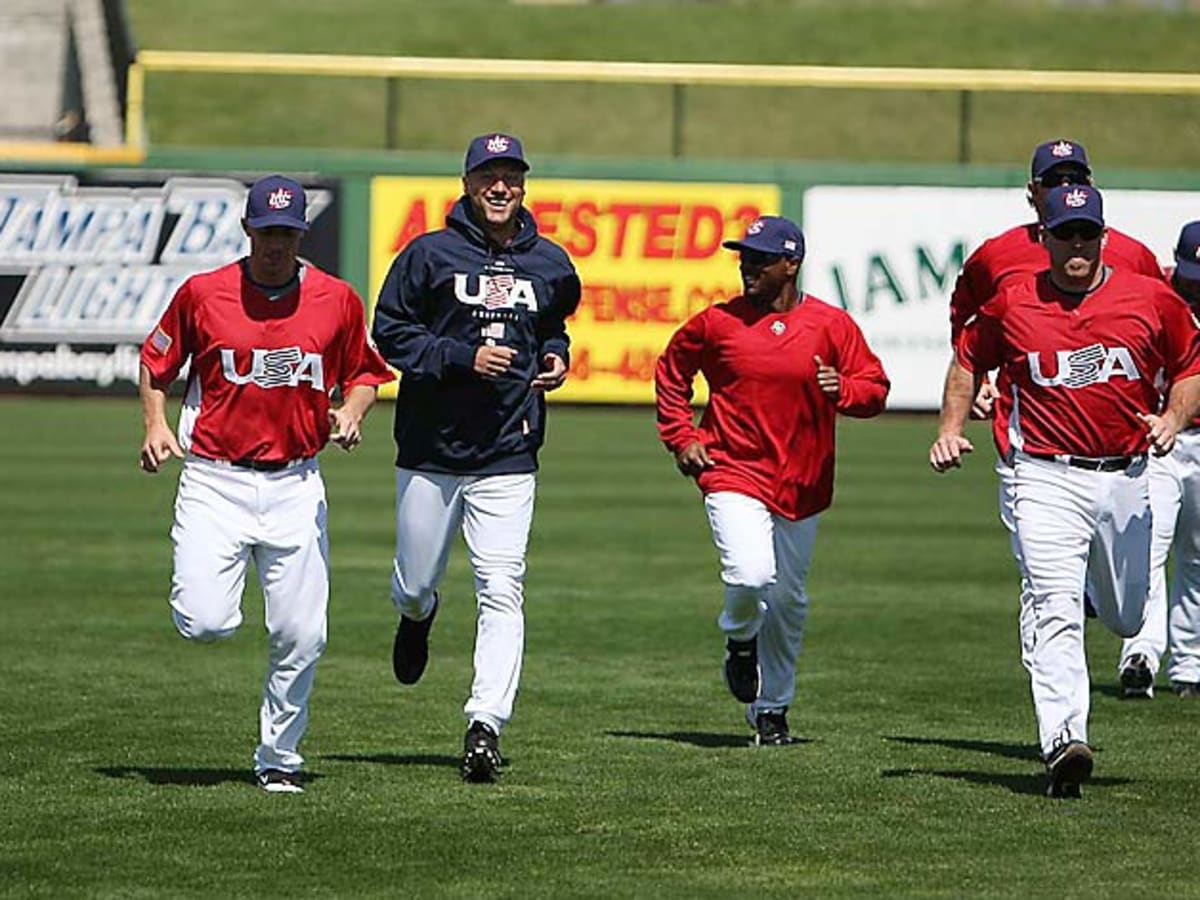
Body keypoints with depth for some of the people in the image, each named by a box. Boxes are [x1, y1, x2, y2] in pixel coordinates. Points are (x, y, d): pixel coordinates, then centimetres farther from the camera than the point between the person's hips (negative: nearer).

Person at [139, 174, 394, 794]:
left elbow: (364, 372, 15)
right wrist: (155, 424, -2)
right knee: (204, 624, -15)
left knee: (301, 637, -2)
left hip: (295, 484, 2)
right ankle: (201, 583, 23)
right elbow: (156, 361, 12)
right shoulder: (203, 293, -2)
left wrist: (351, 411, -5)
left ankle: (279, 757, 16)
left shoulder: (337, 299, 2)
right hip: (214, 480, -2)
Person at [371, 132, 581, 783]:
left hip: (507, 461, 1)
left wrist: (556, 357, 4)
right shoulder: (430, 255, -3)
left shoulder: (550, 265, 8)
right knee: (415, 583, 11)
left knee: (502, 593, -11)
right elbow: (390, 334, -4)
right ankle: (417, 617, 48)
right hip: (430, 455, -1)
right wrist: (464, 357, -16)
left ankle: (485, 725, -14)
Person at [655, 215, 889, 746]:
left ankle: (771, 709, 27)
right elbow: (671, 372, 13)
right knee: (751, 575, -24)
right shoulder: (718, 322, -3)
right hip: (734, 474, -2)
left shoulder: (832, 325, -2)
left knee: (788, 601, 10)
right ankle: (739, 639, 11)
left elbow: (875, 387, 3)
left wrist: (842, 391, -19)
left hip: (802, 484, 2)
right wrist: (681, 437, 4)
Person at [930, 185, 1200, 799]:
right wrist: (950, 430, 5)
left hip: (1125, 478, 2)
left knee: (1126, 620, 18)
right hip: (1048, 477, -2)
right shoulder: (1011, 305, 0)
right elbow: (969, 359, 16)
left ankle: (1105, 582, 57)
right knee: (1054, 609, -20)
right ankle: (1063, 740, -29)